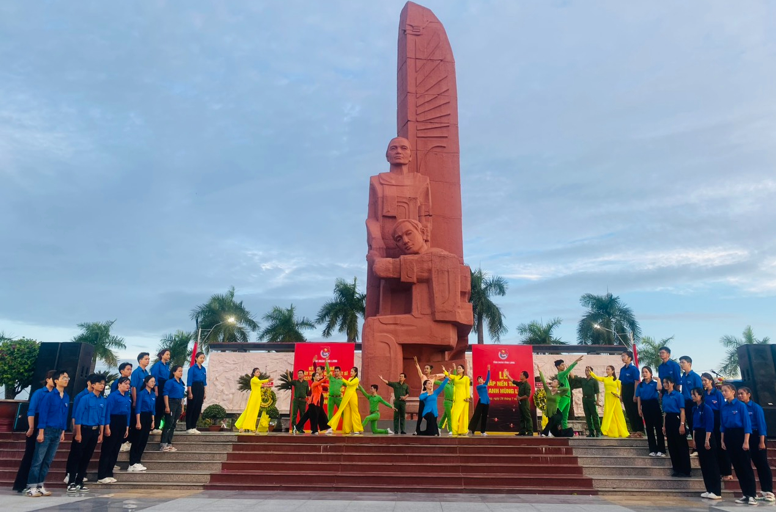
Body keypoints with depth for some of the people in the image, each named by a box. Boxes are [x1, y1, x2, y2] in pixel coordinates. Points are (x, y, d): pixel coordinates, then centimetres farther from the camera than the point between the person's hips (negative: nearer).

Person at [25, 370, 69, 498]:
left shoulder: (66, 398, 8)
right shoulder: (49, 395, -9)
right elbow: (42, 414, -11)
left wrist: (63, 432, 13)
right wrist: (41, 432, -14)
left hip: (58, 432, 6)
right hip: (47, 430, -6)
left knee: (48, 461, 10)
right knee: (38, 460, -3)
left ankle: (40, 486, 17)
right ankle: (31, 487, 3)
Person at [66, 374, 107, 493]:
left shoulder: (104, 401, 5)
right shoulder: (85, 398, -9)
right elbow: (78, 416, -10)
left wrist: (101, 434, 8)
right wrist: (78, 433, -13)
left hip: (95, 431, 5)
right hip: (84, 429, -5)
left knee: (87, 457, 10)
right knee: (77, 456, -1)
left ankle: (79, 483, 19)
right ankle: (71, 483, 6)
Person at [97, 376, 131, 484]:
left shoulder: (128, 398, 11)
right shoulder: (113, 396, -9)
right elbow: (108, 411, -13)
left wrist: (127, 428, 13)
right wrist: (107, 427, -17)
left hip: (122, 423, 7)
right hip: (113, 422, -7)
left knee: (115, 450, 10)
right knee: (107, 449, -3)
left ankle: (109, 474, 18)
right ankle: (101, 476, 1)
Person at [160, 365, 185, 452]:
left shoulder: (181, 383, 13)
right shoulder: (170, 382, -8)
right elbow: (165, 394, -13)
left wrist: (182, 407, 15)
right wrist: (167, 406, -19)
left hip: (178, 404, 8)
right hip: (171, 403, -7)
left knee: (173, 425, 10)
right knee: (168, 424, -8)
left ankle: (169, 444, 16)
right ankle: (163, 444, -4)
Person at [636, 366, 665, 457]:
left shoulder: (654, 383, 0)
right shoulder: (640, 385, 10)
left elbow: (659, 388, -24)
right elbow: (639, 398, 10)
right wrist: (639, 409, 5)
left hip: (654, 405, -4)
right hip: (645, 406, 4)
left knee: (658, 427, -5)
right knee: (649, 428, 7)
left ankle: (661, 450, -3)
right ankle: (653, 450, 12)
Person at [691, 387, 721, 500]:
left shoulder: (707, 408, -12)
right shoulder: (695, 408, 11)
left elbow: (709, 426, -15)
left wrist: (707, 440, -18)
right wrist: (694, 439, 14)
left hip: (706, 436, -8)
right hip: (698, 436, 8)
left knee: (711, 464, -4)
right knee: (703, 464, 10)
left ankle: (717, 492, 0)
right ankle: (709, 490, 16)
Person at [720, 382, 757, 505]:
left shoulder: (741, 405, -9)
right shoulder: (723, 407, 6)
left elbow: (747, 424, -10)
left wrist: (746, 441, -14)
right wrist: (723, 440, 8)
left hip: (739, 435, -5)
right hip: (728, 436, 5)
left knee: (745, 465, -4)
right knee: (737, 466, 8)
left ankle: (752, 495, 2)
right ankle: (745, 494, 15)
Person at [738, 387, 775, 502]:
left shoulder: (756, 407, -7)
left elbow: (761, 424, -10)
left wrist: (762, 441, -15)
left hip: (756, 437, -4)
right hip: (746, 437, 4)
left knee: (763, 464, -2)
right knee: (757, 464, 8)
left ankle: (769, 492, 2)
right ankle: (763, 491, 14)